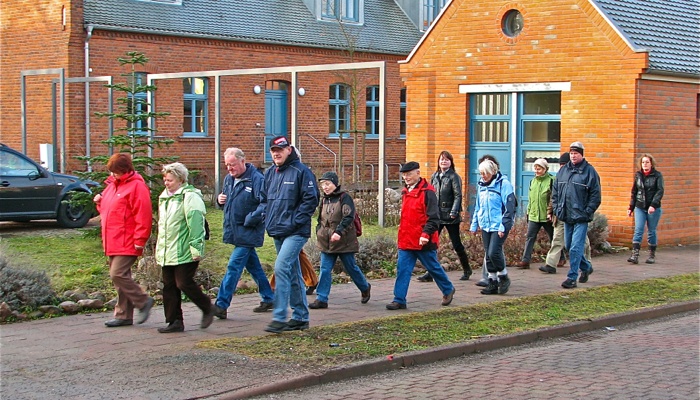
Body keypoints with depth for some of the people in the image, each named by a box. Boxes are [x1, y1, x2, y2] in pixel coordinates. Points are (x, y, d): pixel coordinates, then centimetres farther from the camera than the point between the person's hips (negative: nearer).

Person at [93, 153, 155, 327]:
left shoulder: (137, 186, -12)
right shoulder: (112, 185, 17)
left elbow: (143, 215, -17)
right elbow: (107, 210, 30)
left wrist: (139, 240, -20)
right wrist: (100, 202, 8)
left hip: (127, 243, -9)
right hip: (113, 243, 9)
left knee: (118, 275, -16)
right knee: (120, 277, 11)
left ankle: (143, 301, 0)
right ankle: (123, 315, 16)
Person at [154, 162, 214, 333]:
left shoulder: (190, 196, -11)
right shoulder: (164, 197, 18)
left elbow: (195, 223, -17)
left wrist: (196, 247, -21)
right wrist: (159, 248, 25)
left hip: (184, 253, -9)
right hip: (167, 253, 9)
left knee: (184, 283, -9)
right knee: (169, 286, 7)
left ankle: (207, 308, 13)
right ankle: (174, 322, 13)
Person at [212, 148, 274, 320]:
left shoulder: (256, 179, -15)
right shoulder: (229, 179, 11)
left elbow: (265, 204, -22)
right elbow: (225, 198, 27)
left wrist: (250, 220, -24)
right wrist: (220, 199, 4)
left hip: (248, 232, -8)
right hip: (236, 231, 8)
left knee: (234, 266, -11)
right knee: (253, 265, 16)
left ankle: (221, 305, -11)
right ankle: (268, 298, 27)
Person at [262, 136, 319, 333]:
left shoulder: (301, 171, -8)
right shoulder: (270, 173, 13)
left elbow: (311, 199, -12)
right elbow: (264, 199, 22)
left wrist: (295, 222, -16)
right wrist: (268, 220, 6)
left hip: (295, 232, -8)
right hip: (277, 232, 8)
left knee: (281, 268, -19)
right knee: (292, 274, 13)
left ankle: (279, 317, -17)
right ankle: (300, 317, 20)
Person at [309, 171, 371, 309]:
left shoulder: (344, 198, -9)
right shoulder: (324, 200, 13)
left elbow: (349, 217, -19)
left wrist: (339, 232, -29)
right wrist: (319, 233, 11)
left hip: (344, 242, -6)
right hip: (327, 243, 6)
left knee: (351, 268, 8)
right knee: (325, 270, -1)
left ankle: (365, 288, 32)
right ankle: (321, 299, 0)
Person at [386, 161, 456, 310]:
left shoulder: (427, 192, -13)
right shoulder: (406, 192, 13)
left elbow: (433, 217, -17)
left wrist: (426, 234, -25)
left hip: (423, 241, -7)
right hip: (406, 241, 7)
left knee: (433, 267, 9)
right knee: (402, 269, 0)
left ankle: (448, 290, 30)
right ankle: (399, 300, 2)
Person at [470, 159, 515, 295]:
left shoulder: (503, 184, -10)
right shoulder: (481, 185, 12)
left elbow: (509, 206, -13)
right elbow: (477, 206, 22)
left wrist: (503, 226, -16)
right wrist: (474, 225, 19)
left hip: (499, 226, -7)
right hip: (485, 226, 7)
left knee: (493, 252, -15)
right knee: (488, 255, 8)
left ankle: (503, 277, 6)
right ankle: (493, 282, 17)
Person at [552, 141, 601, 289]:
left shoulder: (589, 171, -5)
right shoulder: (563, 170, 12)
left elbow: (595, 195, -7)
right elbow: (555, 191, 18)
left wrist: (587, 212, -13)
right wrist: (556, 209, 8)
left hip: (581, 218, -6)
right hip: (566, 216, 6)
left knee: (576, 247, -9)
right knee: (569, 246, 14)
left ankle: (572, 277, -6)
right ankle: (586, 267, 34)